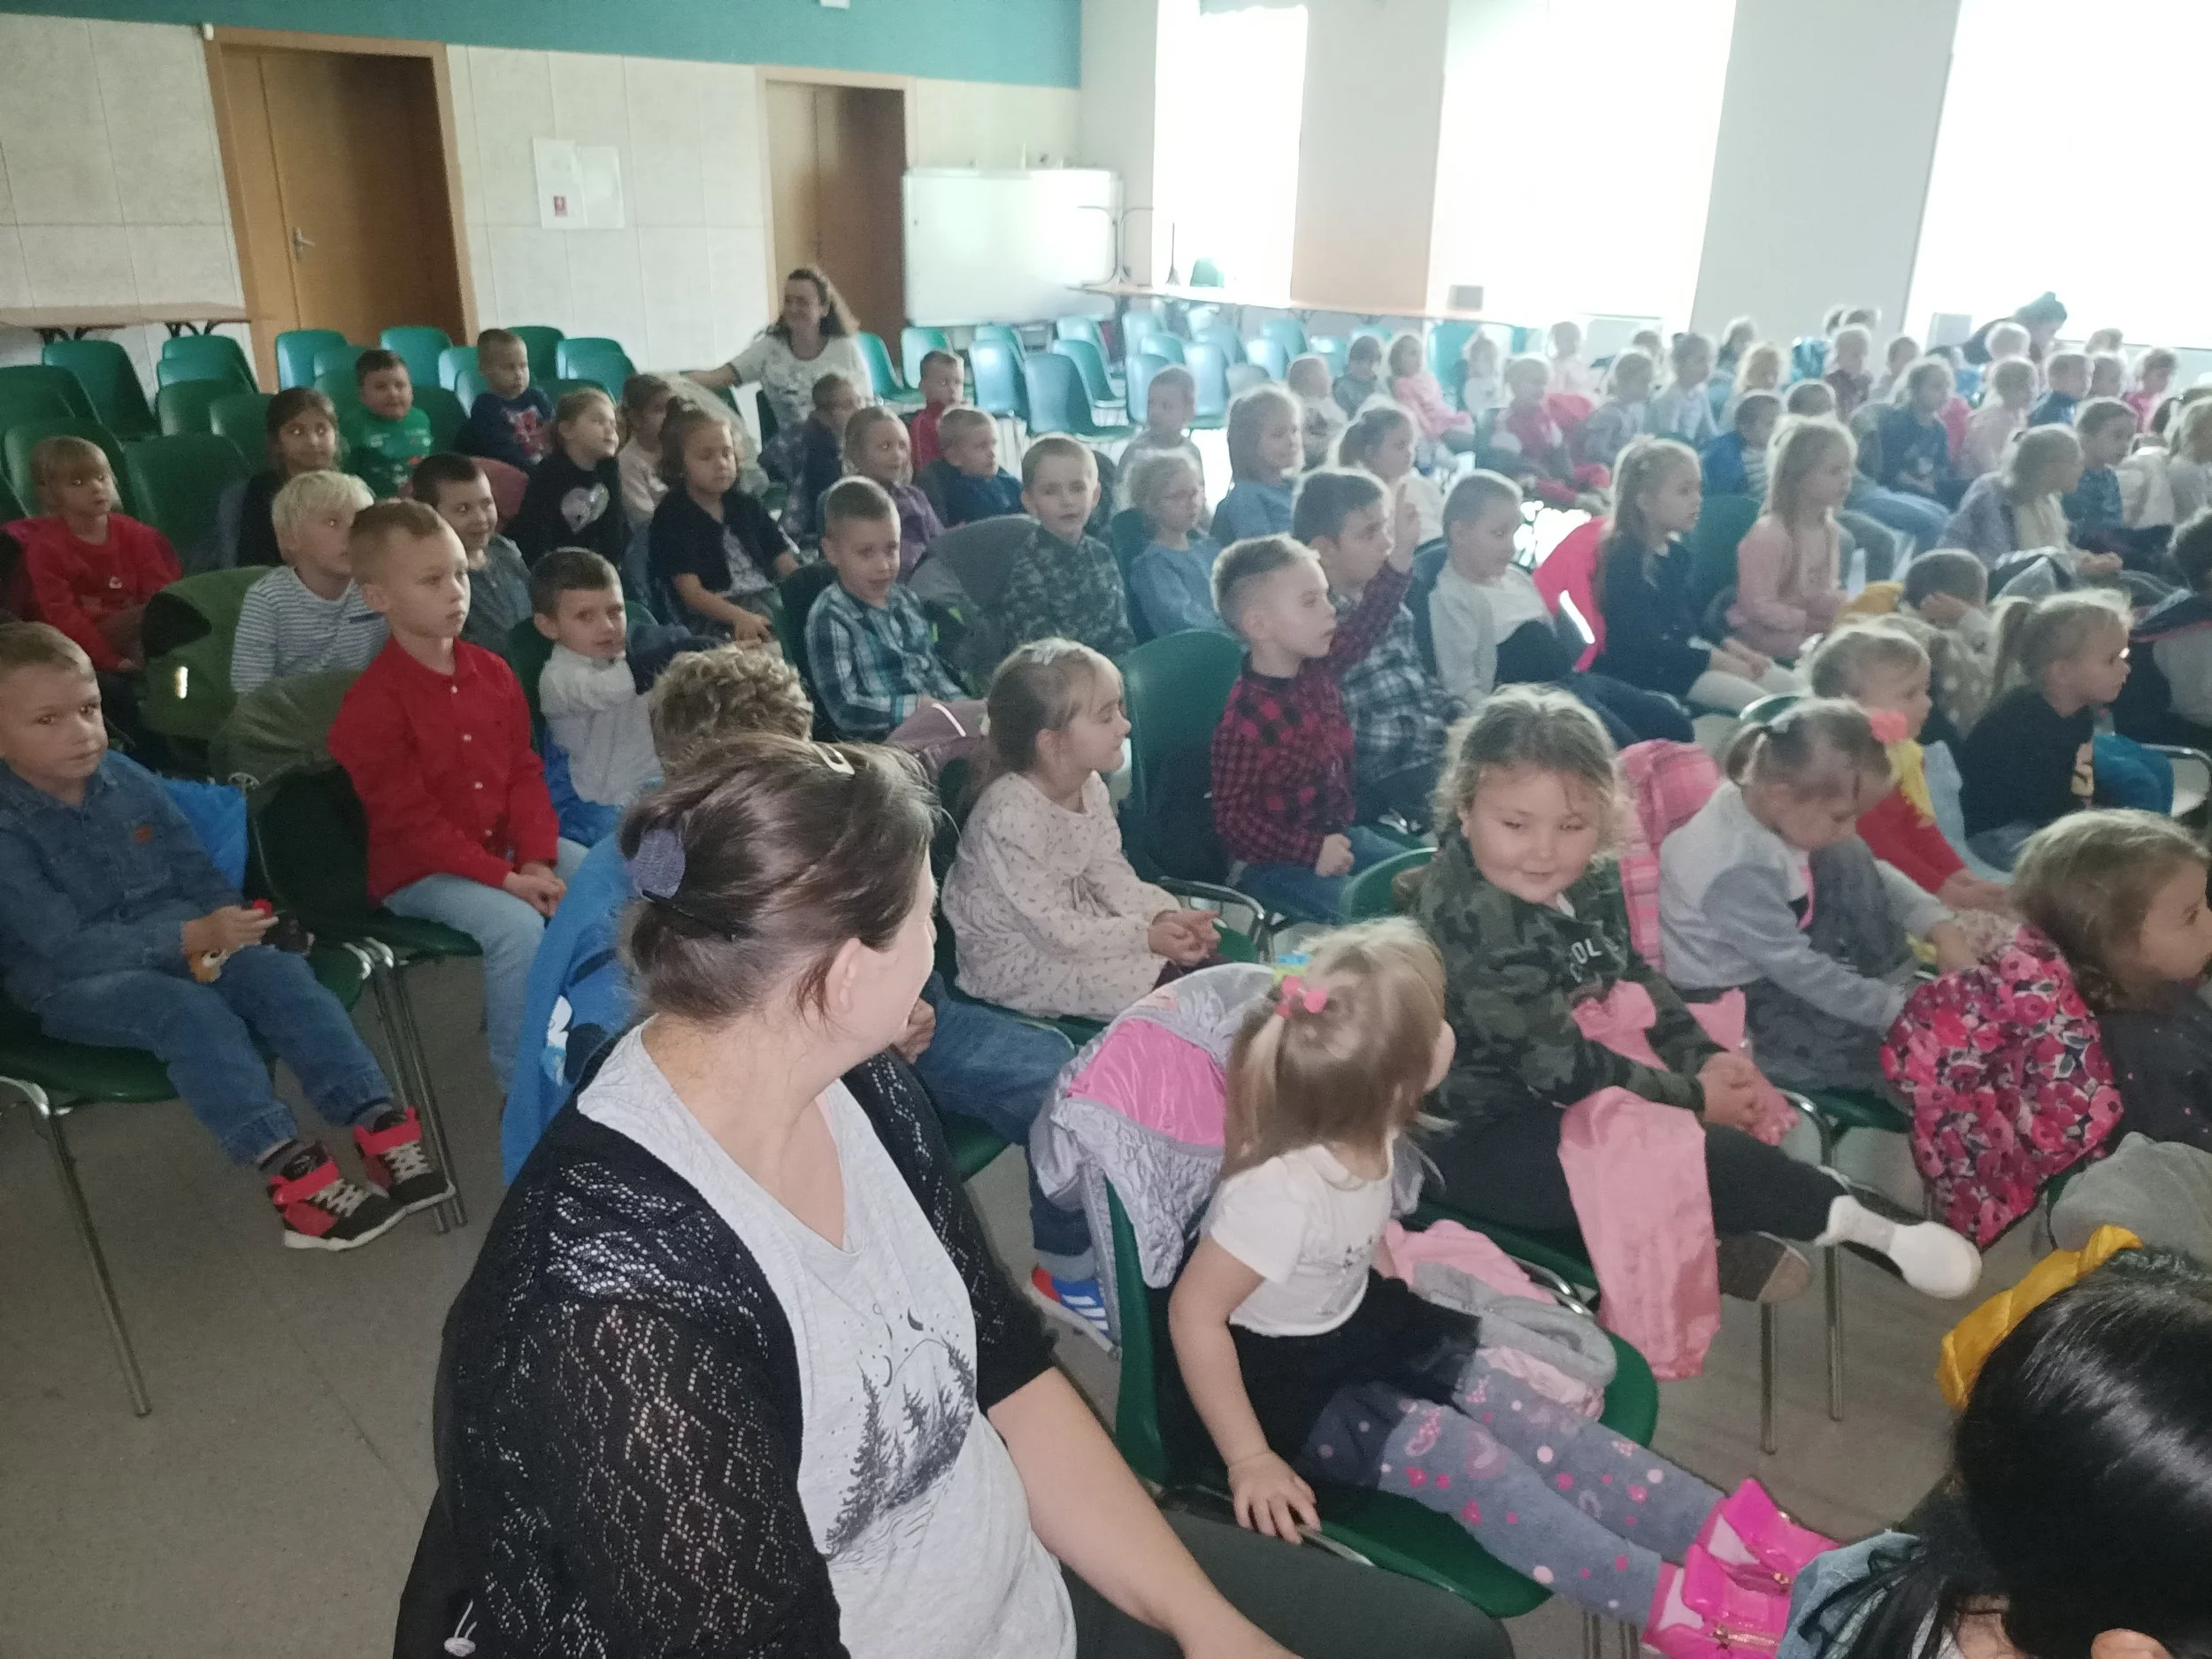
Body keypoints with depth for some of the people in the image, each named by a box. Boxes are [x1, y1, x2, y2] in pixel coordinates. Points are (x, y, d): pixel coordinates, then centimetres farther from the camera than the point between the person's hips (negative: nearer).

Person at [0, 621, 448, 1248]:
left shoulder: (127, 779, 3)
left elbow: (198, 872, 10)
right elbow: (68, 945, -21)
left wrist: (218, 930, -11)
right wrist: (195, 936, -30)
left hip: (179, 948, 5)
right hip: (75, 985, -5)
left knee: (281, 972, -21)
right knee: (191, 1011, -33)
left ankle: (378, 1125, -28)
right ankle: (293, 1173, -38)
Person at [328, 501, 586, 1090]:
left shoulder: (493, 672, 3)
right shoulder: (371, 704, -18)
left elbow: (524, 773, 5)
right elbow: (411, 822, -19)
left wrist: (536, 860, -11)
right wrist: (506, 879, -23)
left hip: (506, 845, 7)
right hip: (417, 869, -7)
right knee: (516, 924, -31)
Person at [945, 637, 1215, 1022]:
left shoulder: (1089, 787, -3)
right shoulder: (1011, 816, -30)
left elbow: (1110, 872, 5)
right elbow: (1050, 927, -26)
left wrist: (1164, 914, -13)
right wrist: (1143, 937, -24)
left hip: (1075, 921, 8)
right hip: (1017, 958, -8)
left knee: (1203, 958, 1)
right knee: (1163, 984, -19)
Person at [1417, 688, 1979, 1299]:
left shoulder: (1586, 883, -2)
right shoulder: (1471, 917, -29)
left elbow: (1637, 980, 11)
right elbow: (1557, 1063, -27)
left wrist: (1706, 1057, -6)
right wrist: (1695, 1097, -16)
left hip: (1574, 1099, 10)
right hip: (1482, 1139, -10)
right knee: (1701, 1151, -20)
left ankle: (1716, 1235, 7)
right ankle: (1839, 1215, 0)